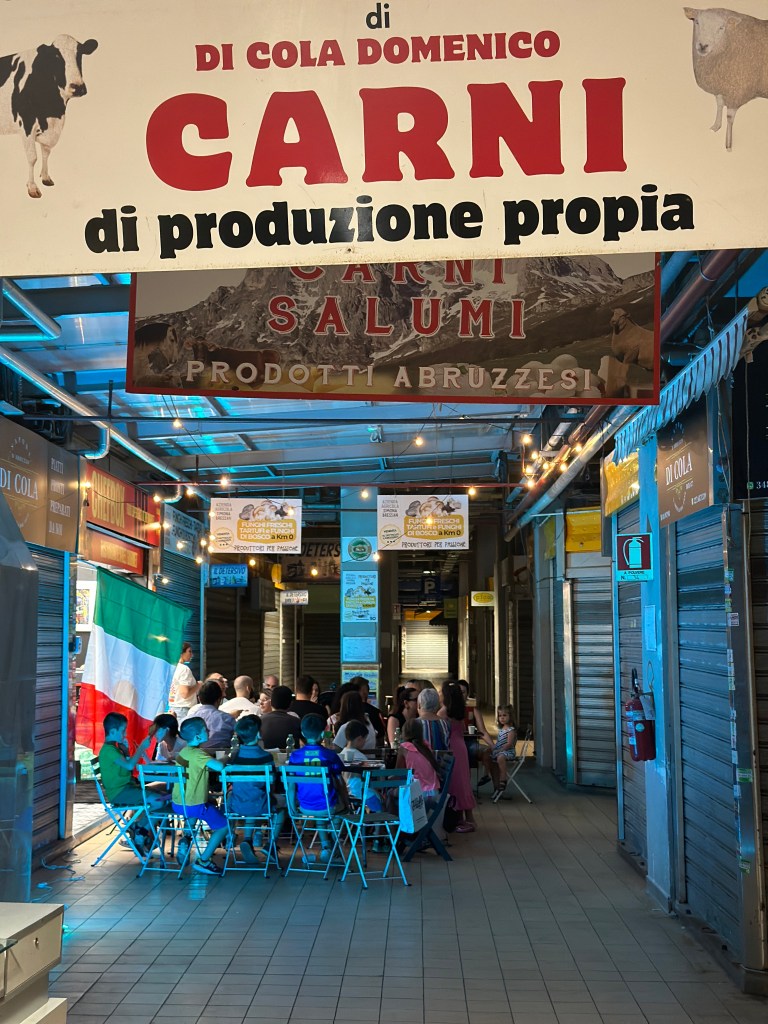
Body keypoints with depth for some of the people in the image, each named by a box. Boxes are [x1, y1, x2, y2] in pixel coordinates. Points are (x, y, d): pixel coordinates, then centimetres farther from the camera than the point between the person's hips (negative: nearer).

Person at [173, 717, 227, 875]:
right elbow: (219, 766, -33)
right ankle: (203, 861, 3)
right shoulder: (198, 754, -20)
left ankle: (185, 840, 22)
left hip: (177, 803, 9)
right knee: (223, 825, 6)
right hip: (194, 806, -9)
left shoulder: (184, 752, 8)